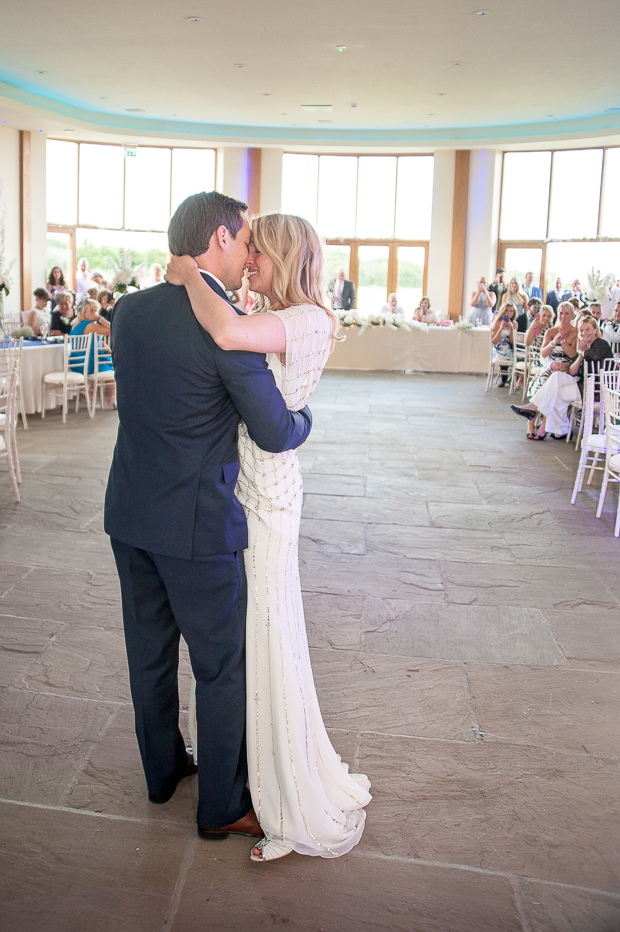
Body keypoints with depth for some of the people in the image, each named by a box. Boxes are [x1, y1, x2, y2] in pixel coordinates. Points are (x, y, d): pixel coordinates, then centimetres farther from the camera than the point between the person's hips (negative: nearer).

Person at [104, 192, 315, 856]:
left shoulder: (129, 309, 2)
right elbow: (275, 435, -13)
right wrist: (305, 417, 8)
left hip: (128, 514, 7)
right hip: (195, 524, -7)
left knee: (150, 651, 22)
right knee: (222, 668, 10)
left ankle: (162, 770, 43)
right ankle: (222, 806, 26)